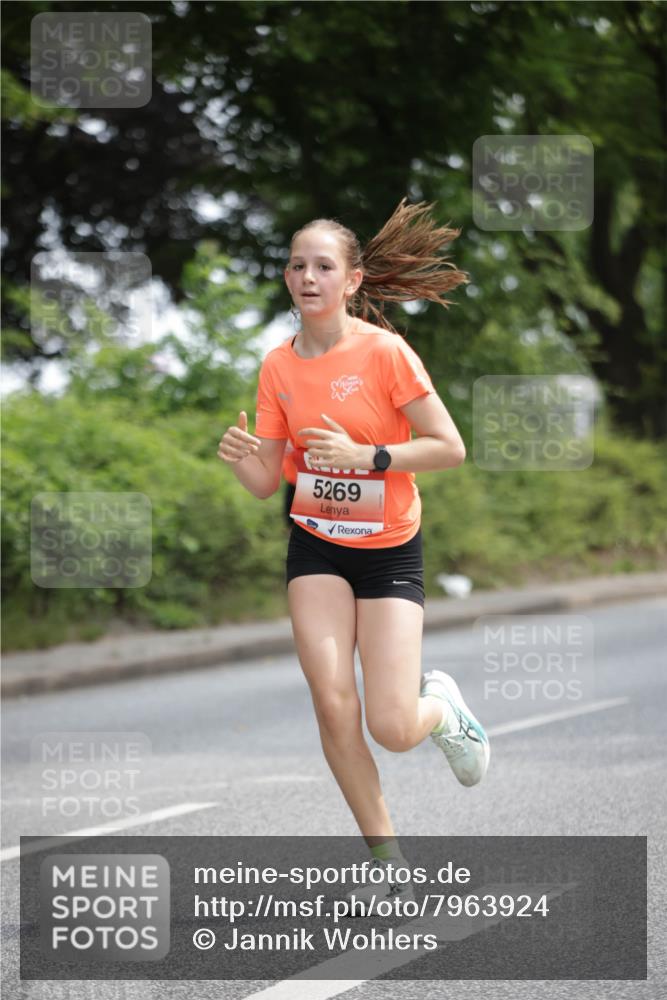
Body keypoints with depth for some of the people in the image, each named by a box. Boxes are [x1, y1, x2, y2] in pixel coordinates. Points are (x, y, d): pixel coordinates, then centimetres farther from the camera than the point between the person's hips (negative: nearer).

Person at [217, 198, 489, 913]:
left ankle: (441, 706, 27)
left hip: (389, 550, -3)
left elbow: (450, 448, -15)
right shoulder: (279, 365, -2)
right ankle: (387, 860, 8)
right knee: (333, 706, -11)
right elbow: (267, 482, 1)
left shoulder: (384, 352, -15)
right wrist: (240, 456, -21)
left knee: (392, 729, -12)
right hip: (316, 548, 3)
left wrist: (365, 455, -25)